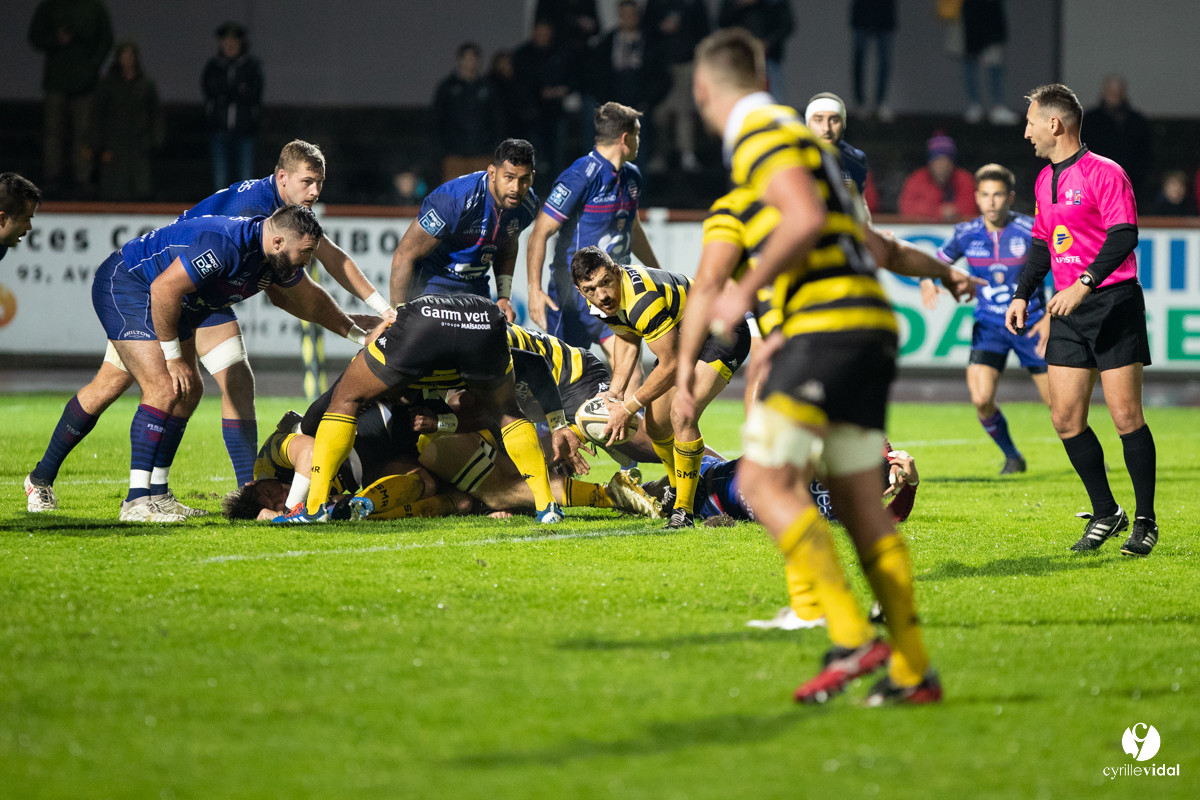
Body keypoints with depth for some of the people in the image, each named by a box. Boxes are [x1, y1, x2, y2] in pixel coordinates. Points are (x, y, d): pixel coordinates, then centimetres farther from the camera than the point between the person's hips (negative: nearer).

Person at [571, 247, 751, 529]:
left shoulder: (643, 299, -37)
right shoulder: (605, 300, -10)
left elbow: (671, 365, -29)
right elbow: (627, 337, 12)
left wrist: (628, 407, -19)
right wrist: (616, 392, 3)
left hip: (723, 335, -9)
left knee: (683, 414, -27)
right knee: (656, 424, 10)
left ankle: (683, 511, -16)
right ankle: (678, 490, 38)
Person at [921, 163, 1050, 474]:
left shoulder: (1031, 231, -12)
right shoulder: (966, 234, -4)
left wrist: (1051, 316, -19)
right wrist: (927, 282, -14)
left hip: (1031, 325, -2)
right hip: (988, 326, 2)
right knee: (981, 399, -15)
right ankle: (1011, 457, 10)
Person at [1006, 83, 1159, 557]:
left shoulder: (1104, 173, -10)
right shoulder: (1045, 180, 15)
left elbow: (1124, 235, -20)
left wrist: (1084, 285, -29)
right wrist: (1022, 295, 15)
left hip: (1114, 305, -8)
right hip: (1068, 310, 8)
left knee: (1126, 416, -8)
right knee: (1065, 418, 2)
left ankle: (1145, 521, 2)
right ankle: (1105, 515, 14)